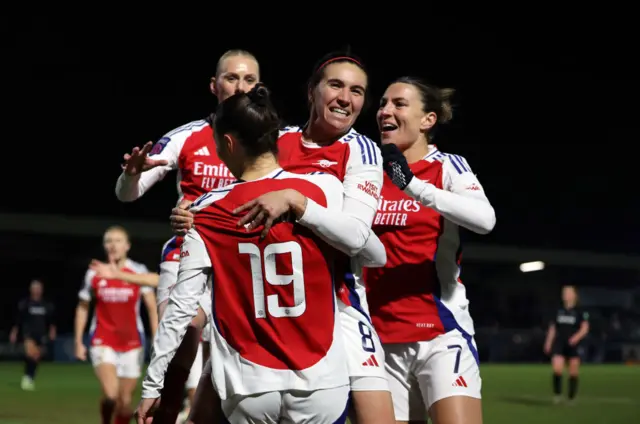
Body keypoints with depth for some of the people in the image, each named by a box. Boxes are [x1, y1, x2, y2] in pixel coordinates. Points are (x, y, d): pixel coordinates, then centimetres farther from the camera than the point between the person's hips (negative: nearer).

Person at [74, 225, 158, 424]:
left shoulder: (139, 272, -2)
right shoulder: (93, 274, 1)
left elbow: (152, 308, -3)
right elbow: (82, 308, 12)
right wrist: (79, 342, 8)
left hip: (132, 344, 1)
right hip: (102, 343, -1)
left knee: (125, 401, 4)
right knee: (110, 394, -22)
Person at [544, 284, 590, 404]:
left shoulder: (580, 311, 0)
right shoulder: (558, 311, 11)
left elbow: (585, 328, -5)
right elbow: (552, 328, 17)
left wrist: (577, 337, -23)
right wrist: (548, 343, 11)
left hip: (573, 345, -2)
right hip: (559, 344, 2)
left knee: (573, 372, 2)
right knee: (557, 368, -17)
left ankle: (571, 398, 13)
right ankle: (557, 394, -4)